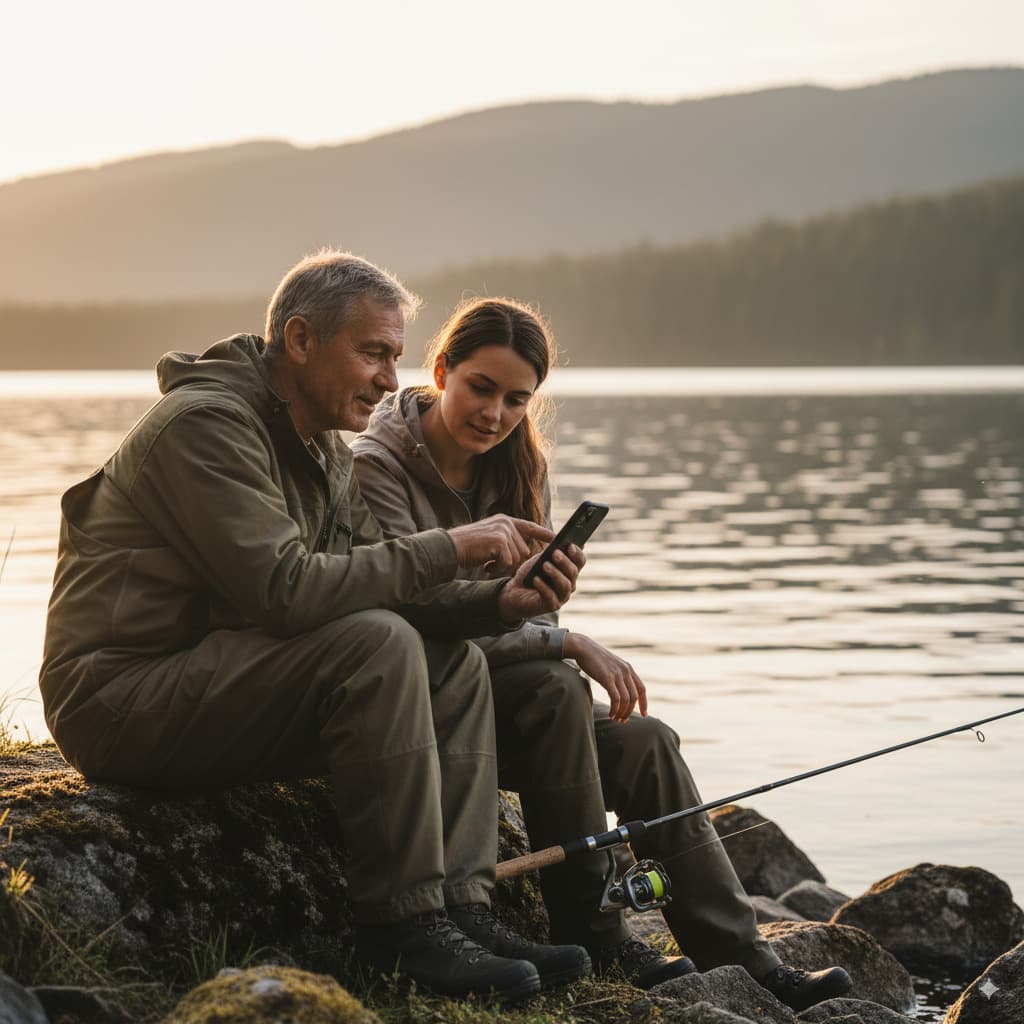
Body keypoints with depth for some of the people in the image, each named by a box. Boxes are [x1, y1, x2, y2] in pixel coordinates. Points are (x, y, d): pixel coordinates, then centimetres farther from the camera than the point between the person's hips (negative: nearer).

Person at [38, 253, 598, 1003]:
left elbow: (375, 587, 9)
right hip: (120, 700, -10)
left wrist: (498, 602, -9)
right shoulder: (208, 421, -16)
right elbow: (285, 589, -26)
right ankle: (406, 926, -21)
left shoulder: (325, 452, 14)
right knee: (378, 646, -27)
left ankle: (460, 908, -8)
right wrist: (450, 549, -22)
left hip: (215, 680, 10)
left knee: (453, 661, 0)